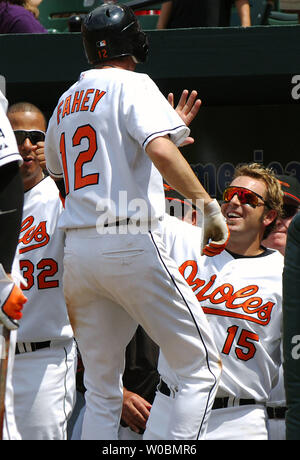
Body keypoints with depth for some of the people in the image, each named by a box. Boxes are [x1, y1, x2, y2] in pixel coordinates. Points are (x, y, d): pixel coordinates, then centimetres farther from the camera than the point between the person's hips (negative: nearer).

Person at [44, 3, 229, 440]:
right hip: (130, 242, -7)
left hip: (76, 250, 7)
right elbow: (160, 150, -19)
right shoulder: (133, 84, -2)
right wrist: (209, 206, -16)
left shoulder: (65, 102, 19)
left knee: (101, 387, 12)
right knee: (201, 365, -1)